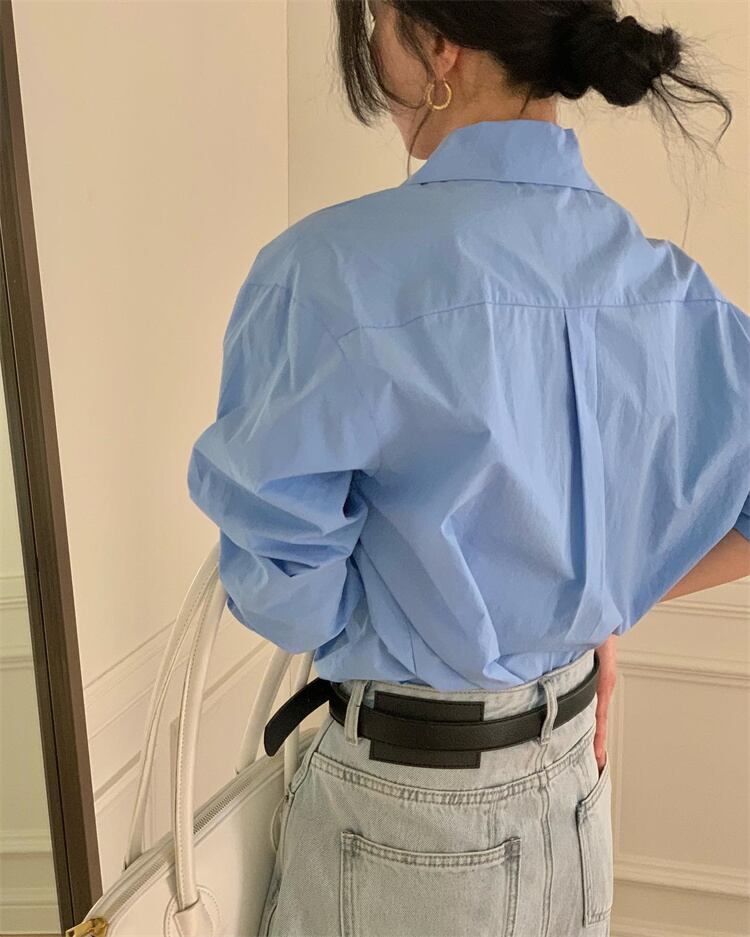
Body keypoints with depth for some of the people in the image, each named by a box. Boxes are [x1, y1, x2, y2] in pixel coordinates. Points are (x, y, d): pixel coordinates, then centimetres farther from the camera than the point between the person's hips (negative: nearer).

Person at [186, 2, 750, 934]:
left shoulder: (327, 272, -26)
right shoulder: (667, 284, -8)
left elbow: (285, 593, -22)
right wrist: (596, 604, 5)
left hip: (407, 795, -5)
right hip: (571, 773, 5)